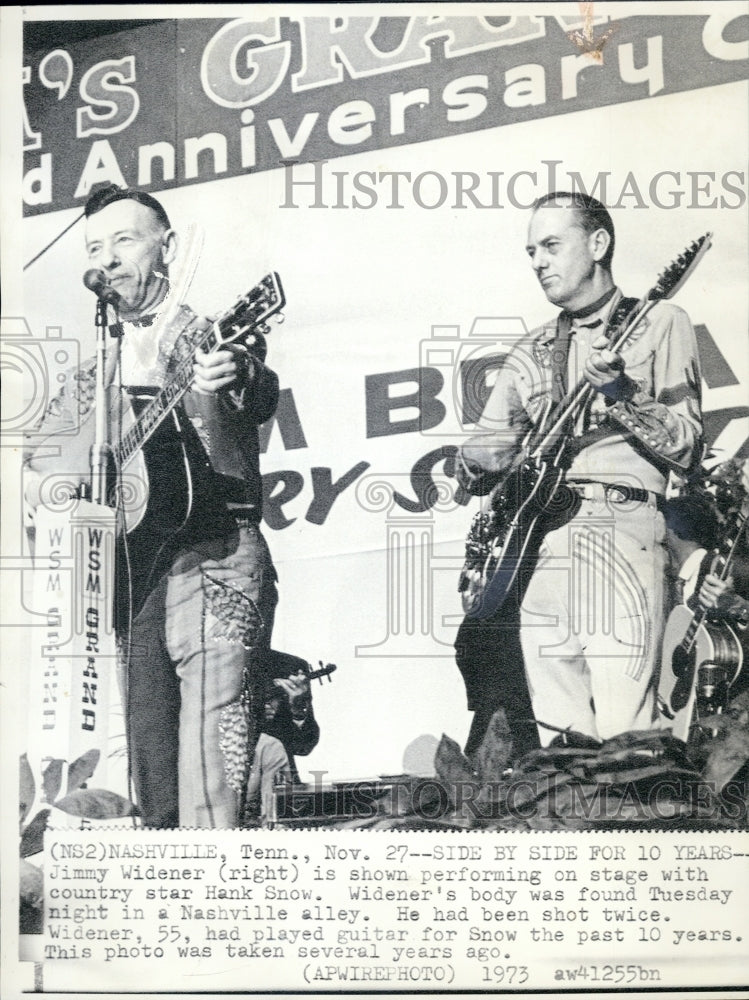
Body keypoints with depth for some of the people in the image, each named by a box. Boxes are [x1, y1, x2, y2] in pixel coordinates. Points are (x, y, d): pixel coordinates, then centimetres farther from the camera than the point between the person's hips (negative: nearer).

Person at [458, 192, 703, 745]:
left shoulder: (659, 324, 9)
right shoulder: (531, 352, 22)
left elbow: (687, 449, 1)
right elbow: (479, 459, 17)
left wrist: (620, 393, -13)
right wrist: (479, 464, -6)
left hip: (622, 530, -4)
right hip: (536, 547, 5)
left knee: (622, 742, -11)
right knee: (558, 744, 2)